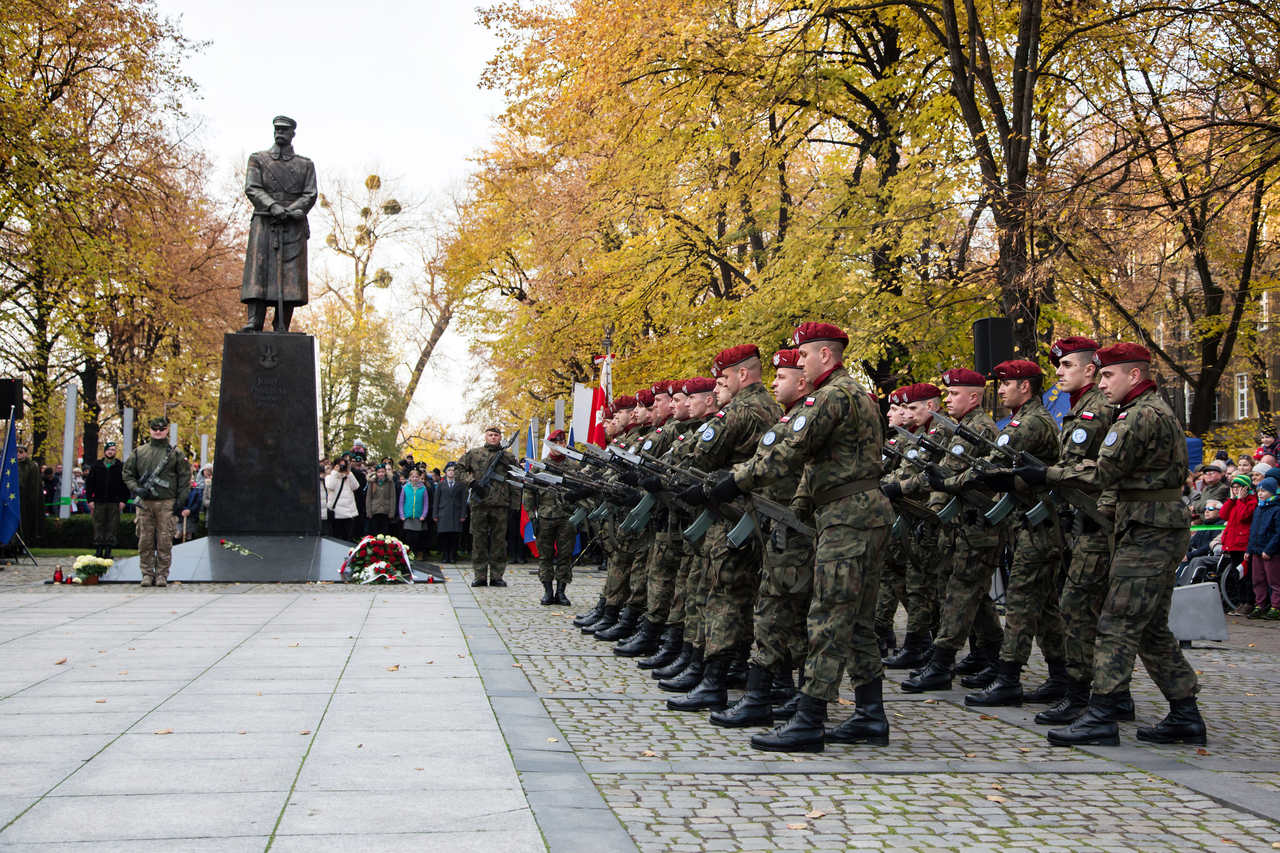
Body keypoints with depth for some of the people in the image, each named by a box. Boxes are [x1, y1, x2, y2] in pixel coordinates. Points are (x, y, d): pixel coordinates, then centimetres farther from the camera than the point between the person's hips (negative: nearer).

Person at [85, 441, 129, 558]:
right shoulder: (96, 466, 9)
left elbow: (126, 485, 4)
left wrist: (123, 500, -4)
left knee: (112, 527, -1)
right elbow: (89, 484, 10)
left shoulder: (121, 466, 5)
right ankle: (98, 550, 6)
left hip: (114, 503, -1)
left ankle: (108, 551, 4)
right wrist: (90, 500, 1)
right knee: (98, 526, 1)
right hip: (99, 502, 1)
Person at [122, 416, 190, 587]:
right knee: (145, 541, 3)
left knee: (164, 541, -2)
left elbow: (185, 477, 6)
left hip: (166, 503, -2)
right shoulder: (139, 452, 11)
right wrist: (136, 489, -3)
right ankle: (147, 574, 11)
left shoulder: (175, 453, 6)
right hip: (144, 502, 2)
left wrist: (181, 500, -2)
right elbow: (127, 473, 15)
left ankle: (162, 575, 5)